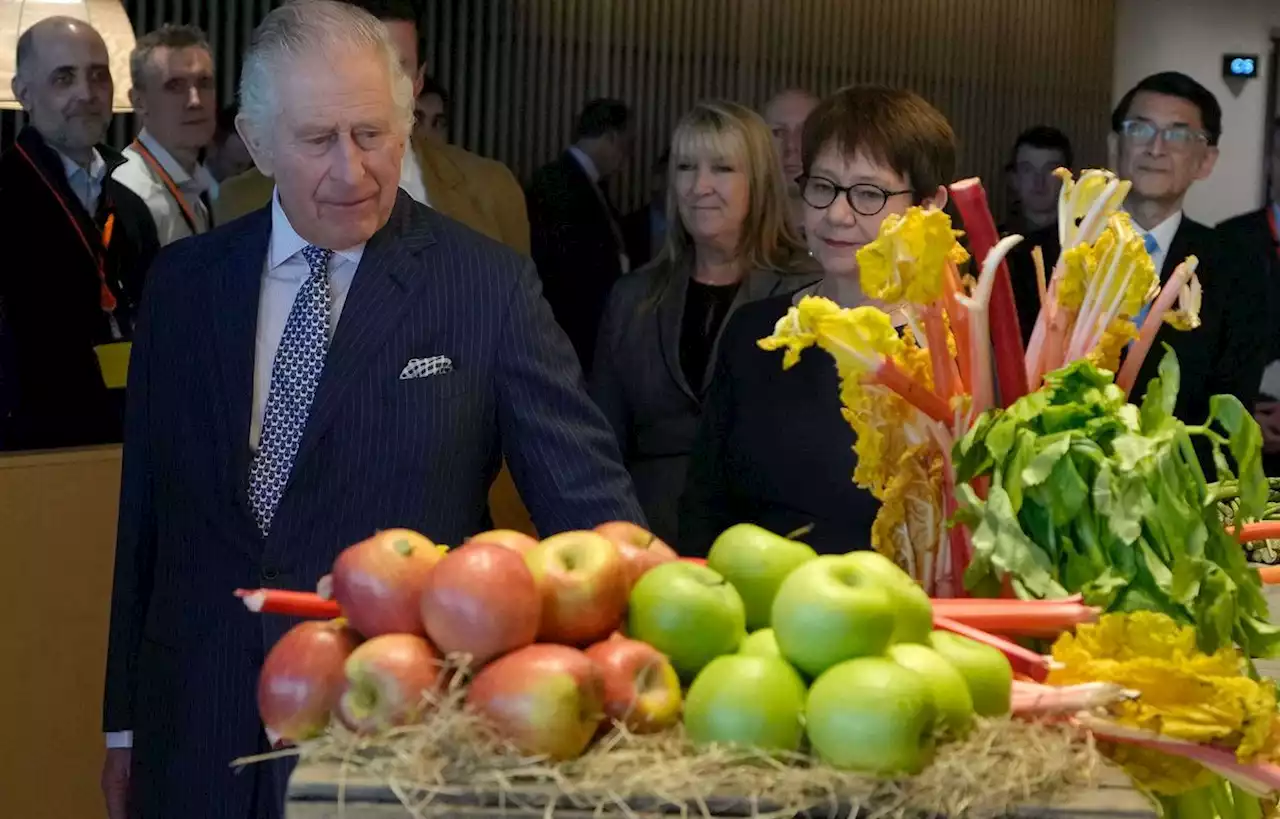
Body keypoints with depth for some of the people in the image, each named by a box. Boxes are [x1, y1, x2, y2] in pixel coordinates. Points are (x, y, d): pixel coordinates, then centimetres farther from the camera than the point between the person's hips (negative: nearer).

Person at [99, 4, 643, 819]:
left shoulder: (489, 286, -7)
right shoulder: (185, 284, 4)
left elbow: (588, 495, -10)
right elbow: (147, 510, 8)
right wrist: (126, 720, 11)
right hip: (200, 734, 3)